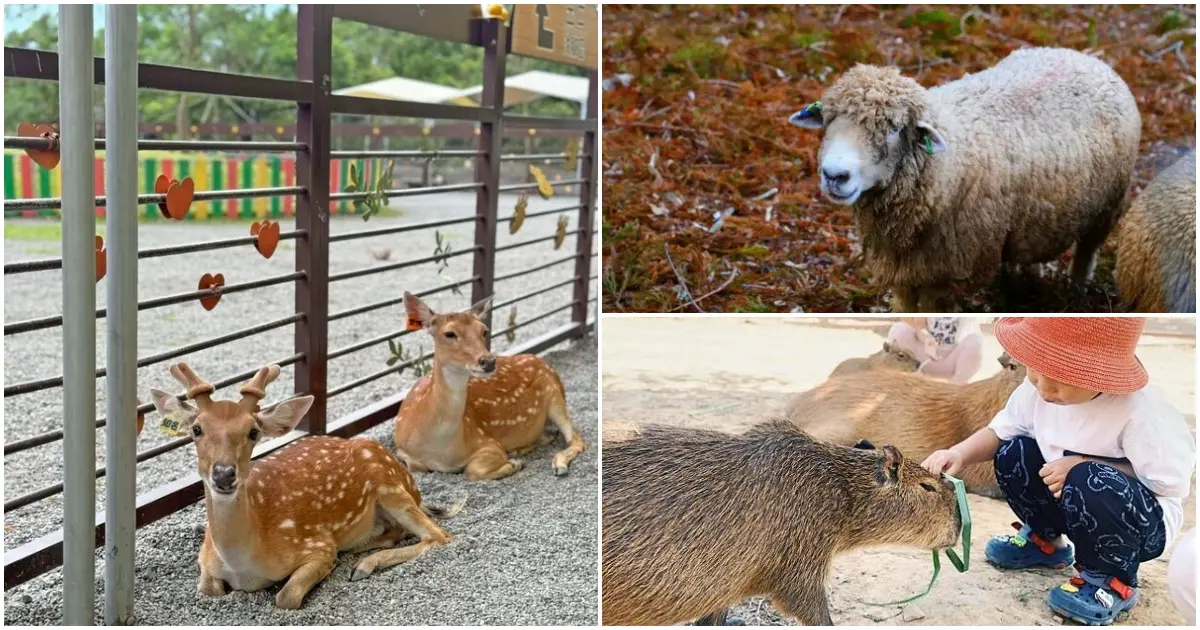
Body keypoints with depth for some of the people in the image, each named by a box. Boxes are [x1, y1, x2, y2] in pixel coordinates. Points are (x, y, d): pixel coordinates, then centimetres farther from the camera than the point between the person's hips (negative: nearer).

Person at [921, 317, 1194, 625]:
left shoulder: (1139, 410, -32)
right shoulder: (1038, 389, -13)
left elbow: (1171, 483, -26)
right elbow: (1000, 431, -3)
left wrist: (1084, 468, -31)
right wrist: (959, 453, -23)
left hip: (1145, 519, -7)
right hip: (1081, 505, 7)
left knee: (1092, 485, -36)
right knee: (1012, 453, -8)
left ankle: (1112, 582, -8)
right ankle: (1045, 541, 19)